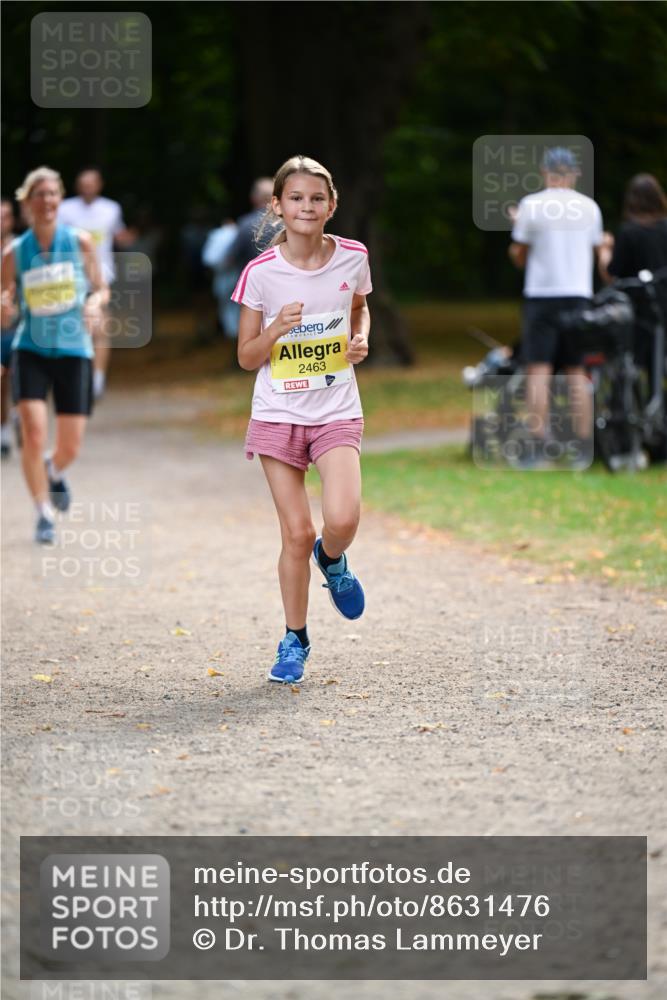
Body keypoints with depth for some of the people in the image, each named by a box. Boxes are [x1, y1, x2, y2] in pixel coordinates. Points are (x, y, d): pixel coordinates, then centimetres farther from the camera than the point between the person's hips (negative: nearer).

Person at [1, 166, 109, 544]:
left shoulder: (80, 242, -3)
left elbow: (101, 289, 6)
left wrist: (95, 303, -17)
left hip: (74, 350, 1)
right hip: (31, 350, -1)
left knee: (71, 447, 3)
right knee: (33, 434, -16)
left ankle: (55, 471, 41)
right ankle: (45, 513, 3)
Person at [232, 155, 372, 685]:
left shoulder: (353, 258, -2)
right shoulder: (261, 273, -7)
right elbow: (247, 358, -1)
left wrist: (361, 339, -1)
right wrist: (277, 329, -20)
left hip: (337, 411, 1)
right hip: (278, 414, -1)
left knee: (342, 519, -21)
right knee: (297, 533, -1)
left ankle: (331, 560, 17)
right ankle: (295, 640, 18)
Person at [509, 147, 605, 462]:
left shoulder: (531, 205, -5)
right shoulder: (589, 207, 4)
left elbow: (519, 256, 1)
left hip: (541, 295, -3)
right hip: (579, 294, 3)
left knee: (538, 371, -4)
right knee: (577, 373, 7)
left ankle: (538, 446, -12)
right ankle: (583, 445, 5)